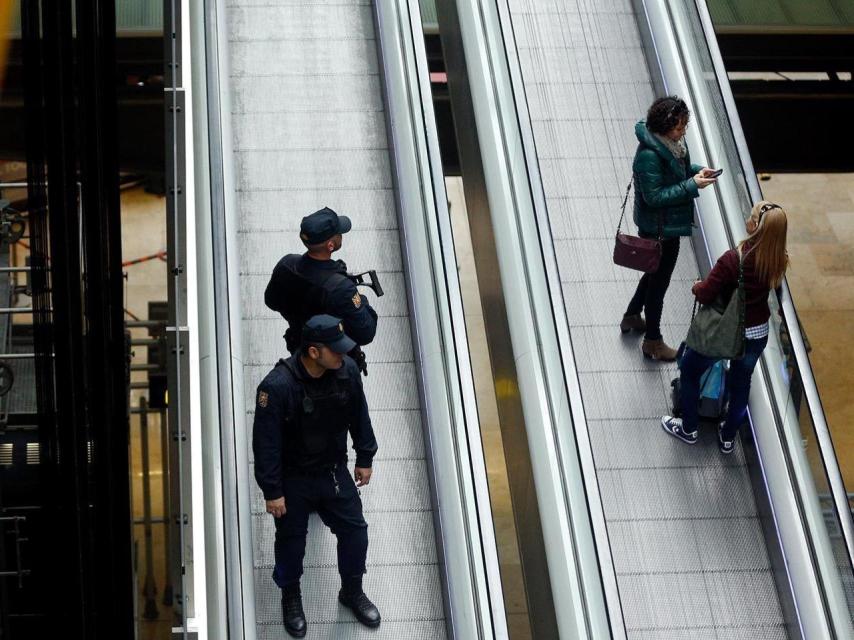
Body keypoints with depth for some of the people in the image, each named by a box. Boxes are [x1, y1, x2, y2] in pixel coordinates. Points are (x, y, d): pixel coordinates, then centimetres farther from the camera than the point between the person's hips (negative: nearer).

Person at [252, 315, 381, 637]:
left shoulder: (347, 371, -15)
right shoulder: (277, 387, -30)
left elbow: (359, 415, 3)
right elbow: (266, 442, -22)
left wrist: (365, 458, 11)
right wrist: (272, 492, -17)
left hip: (334, 471, 4)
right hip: (293, 478, -4)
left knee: (355, 530, 11)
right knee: (291, 539, 13)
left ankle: (352, 591, 37)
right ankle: (291, 598, 39)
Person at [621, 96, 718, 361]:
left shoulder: (672, 142, -4)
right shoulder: (649, 155, -31)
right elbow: (654, 196, -28)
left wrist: (697, 170, -5)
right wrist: (692, 185, -28)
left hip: (667, 224, 9)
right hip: (659, 228, -9)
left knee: (656, 272, 28)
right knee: (659, 280, 7)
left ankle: (632, 316, 49)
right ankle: (652, 343, 24)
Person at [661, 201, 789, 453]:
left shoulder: (733, 260, -31)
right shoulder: (779, 261, -16)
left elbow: (705, 295, -21)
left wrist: (697, 286, 1)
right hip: (757, 334, 4)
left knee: (689, 370, 22)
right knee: (741, 383, 26)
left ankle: (688, 429, 37)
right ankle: (728, 437, 42)